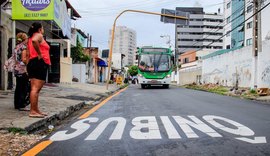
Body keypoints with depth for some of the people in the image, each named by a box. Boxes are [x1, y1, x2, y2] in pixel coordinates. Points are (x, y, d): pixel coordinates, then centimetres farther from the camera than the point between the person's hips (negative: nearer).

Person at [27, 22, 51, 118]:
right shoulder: (39, 35, -3)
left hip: (32, 63, 10)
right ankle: (33, 111, -12)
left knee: (35, 88, 9)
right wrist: (40, 54, -18)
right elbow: (34, 41, -26)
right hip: (40, 63, -10)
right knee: (36, 88, -12)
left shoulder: (31, 37, 24)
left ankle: (36, 110, 15)